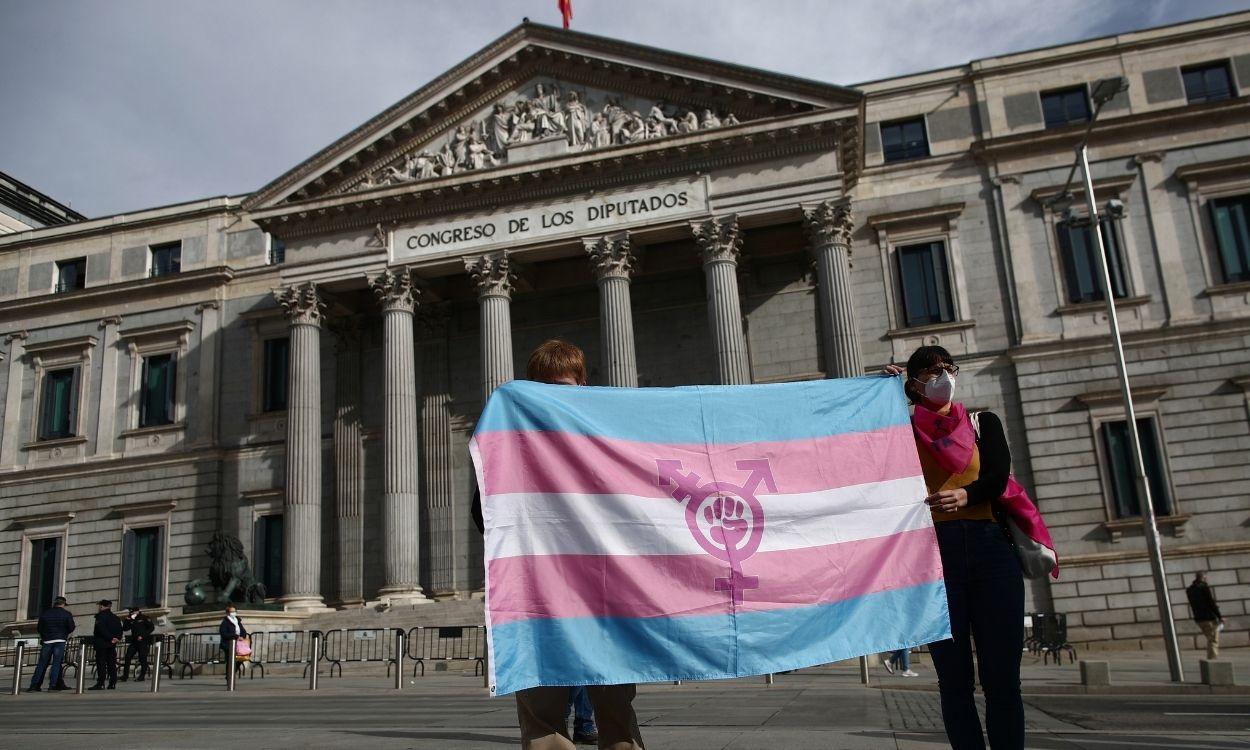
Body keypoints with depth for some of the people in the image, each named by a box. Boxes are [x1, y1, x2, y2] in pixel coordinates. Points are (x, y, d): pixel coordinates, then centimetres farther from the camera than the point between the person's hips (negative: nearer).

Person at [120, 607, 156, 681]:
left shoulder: (144, 618, -1)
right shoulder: (131, 620, 14)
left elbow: (152, 627, -6)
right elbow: (125, 628, 6)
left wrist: (143, 636, -12)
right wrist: (127, 619, -4)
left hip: (143, 642, -5)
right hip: (134, 641, 5)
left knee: (143, 659, -3)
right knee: (127, 657, -4)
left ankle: (142, 676, 6)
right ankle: (125, 675, 4)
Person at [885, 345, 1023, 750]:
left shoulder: (984, 422, 16)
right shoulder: (905, 428, 12)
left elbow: (998, 477, 1)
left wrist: (965, 494, -22)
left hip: (991, 546, 2)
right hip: (933, 549, -2)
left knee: (1002, 674, 0)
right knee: (954, 677, 0)